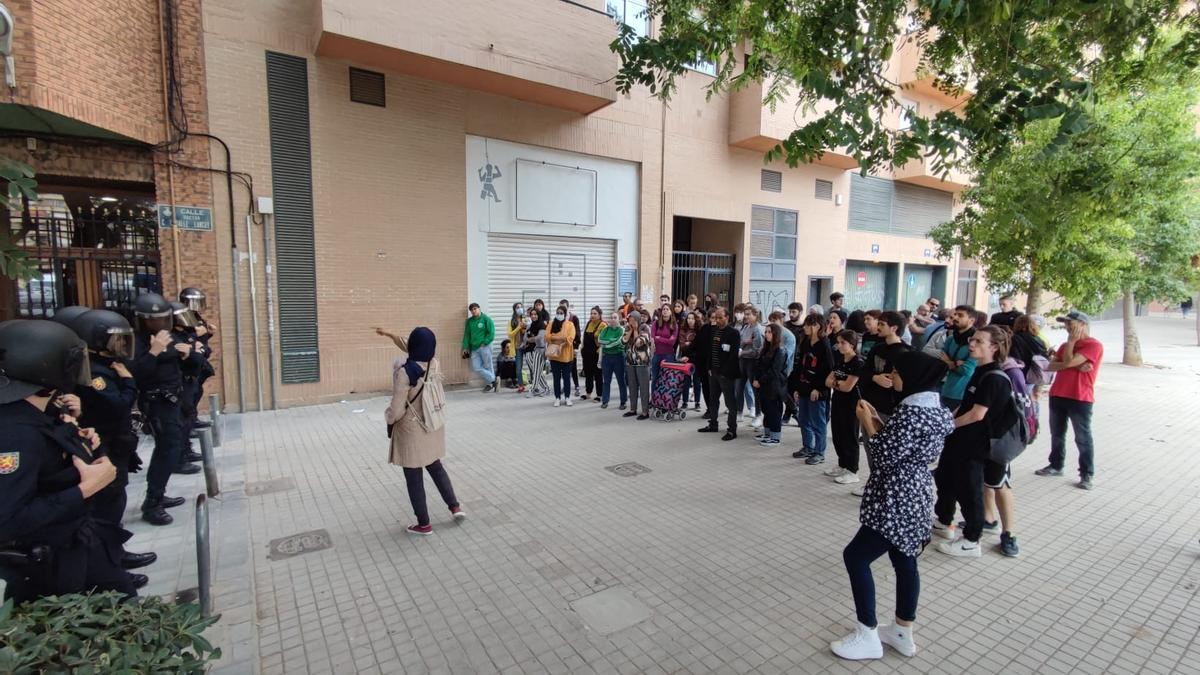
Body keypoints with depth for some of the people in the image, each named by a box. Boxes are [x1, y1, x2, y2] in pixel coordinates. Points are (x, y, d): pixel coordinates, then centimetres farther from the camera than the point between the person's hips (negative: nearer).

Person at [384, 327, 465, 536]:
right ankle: (455, 506, 27)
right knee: (435, 466, 26)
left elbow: (397, 410, -20)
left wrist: (388, 418, 3)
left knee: (414, 478, 10)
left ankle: (424, 524, 22)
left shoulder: (405, 372, -26)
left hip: (411, 431, -6)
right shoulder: (435, 365, -8)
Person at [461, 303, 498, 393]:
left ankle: (491, 383, 15)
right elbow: (467, 335, 13)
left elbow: (491, 333, -8)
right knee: (476, 368, -2)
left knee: (488, 367, -1)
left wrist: (484, 343, -13)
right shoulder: (469, 321, 12)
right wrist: (465, 348, 6)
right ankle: (493, 381, 7)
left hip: (485, 347, -5)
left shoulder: (486, 319, -3)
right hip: (474, 348, 5)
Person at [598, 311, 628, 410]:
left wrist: (606, 342, -9)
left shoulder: (622, 330, -4)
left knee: (621, 380, 4)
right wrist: (611, 341, -13)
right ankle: (605, 401, 19)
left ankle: (623, 402, 13)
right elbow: (600, 339, -7)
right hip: (606, 357, 3)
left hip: (618, 356, -3)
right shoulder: (605, 329, 7)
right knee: (606, 380, 9)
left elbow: (617, 342, -17)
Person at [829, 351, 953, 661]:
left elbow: (885, 456, -22)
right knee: (904, 562, 17)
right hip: (911, 497, 10)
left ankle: (868, 637, 8)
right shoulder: (932, 407, 8)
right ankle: (903, 634, 31)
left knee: (855, 556, -1)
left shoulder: (912, 411, -23)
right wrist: (878, 421, 6)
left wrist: (867, 423, -13)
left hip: (896, 502, -10)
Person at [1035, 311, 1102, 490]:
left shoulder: (1094, 345, -9)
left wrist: (1071, 341, -8)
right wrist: (1075, 366, -12)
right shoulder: (1066, 345, 15)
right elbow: (1051, 365, 3)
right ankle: (1056, 465, 25)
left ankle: (1087, 474, 8)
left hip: (1080, 399, -7)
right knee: (1057, 434, 14)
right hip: (1057, 395, 7)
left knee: (1083, 438, 0)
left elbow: (1068, 362, -20)